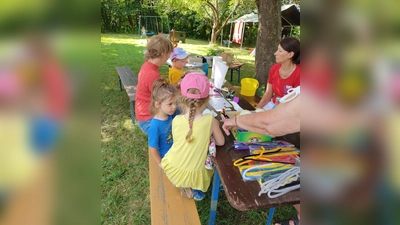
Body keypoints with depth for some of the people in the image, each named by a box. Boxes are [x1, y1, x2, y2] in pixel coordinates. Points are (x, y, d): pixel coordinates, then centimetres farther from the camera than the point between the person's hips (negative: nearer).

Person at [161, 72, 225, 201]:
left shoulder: (176, 120, -19)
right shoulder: (210, 121, -23)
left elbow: (178, 141, -1)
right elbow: (220, 142, -8)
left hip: (173, 170, 2)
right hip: (196, 174, -1)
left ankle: (183, 186, 22)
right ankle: (196, 189, 19)